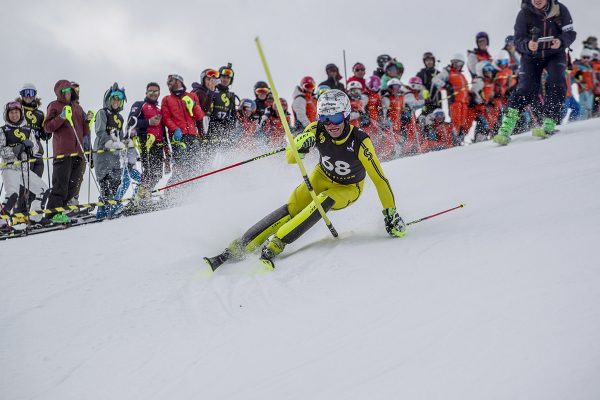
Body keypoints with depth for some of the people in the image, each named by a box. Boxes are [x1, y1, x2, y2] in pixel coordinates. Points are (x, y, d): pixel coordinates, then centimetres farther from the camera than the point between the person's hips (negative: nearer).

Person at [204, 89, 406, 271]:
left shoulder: (360, 141, -31)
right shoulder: (317, 130, -22)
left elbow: (379, 179, -24)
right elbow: (290, 158, -19)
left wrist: (391, 214, -21)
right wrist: (301, 143, -42)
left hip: (348, 189, -2)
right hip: (322, 178, 3)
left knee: (323, 201, -34)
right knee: (292, 208, -20)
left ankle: (275, 246, -37)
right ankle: (237, 249, -26)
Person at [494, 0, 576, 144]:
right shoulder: (524, 13, -15)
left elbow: (570, 33, -9)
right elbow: (518, 39, -14)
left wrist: (561, 41, -31)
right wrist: (527, 45, -37)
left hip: (555, 54, 1)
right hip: (531, 56, -1)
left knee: (556, 83, -22)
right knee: (527, 88, -15)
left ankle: (549, 123, -20)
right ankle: (506, 128, -18)